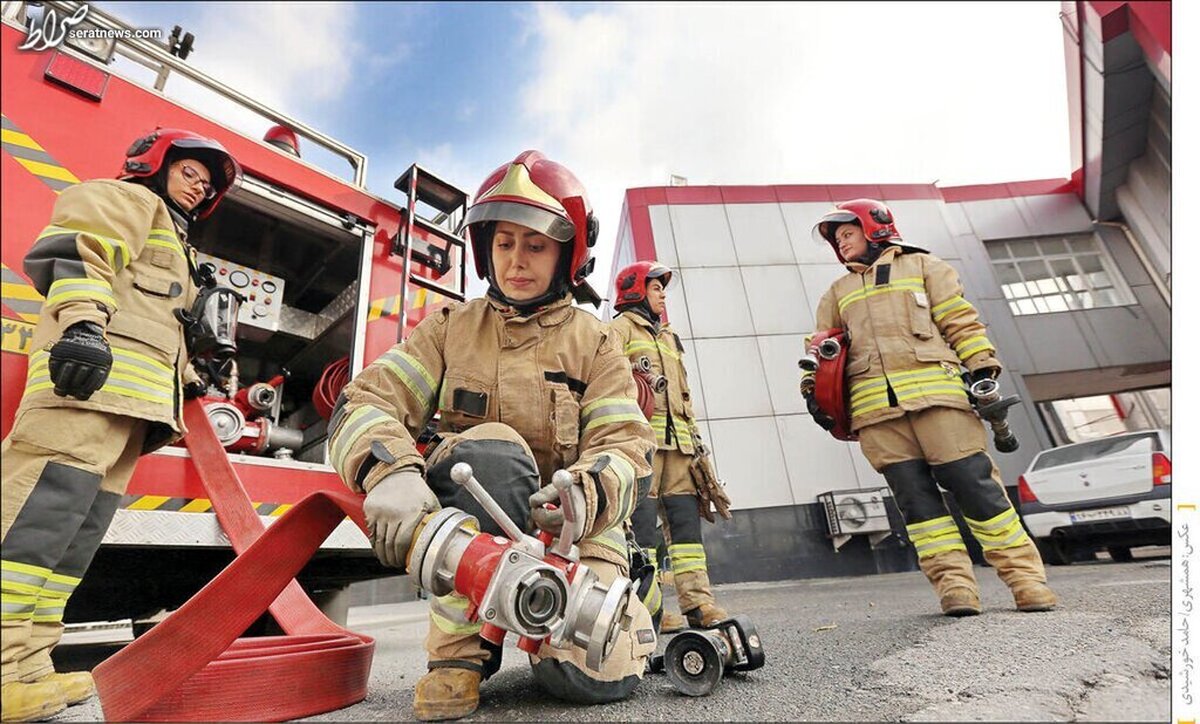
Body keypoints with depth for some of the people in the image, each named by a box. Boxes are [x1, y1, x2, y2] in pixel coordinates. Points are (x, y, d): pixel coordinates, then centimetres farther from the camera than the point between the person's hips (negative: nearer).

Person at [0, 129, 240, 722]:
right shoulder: (126, 198, 12)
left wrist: (185, 379, 29)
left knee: (80, 528, 1)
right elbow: (74, 249, -8)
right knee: (49, 502, -19)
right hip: (94, 373, -9)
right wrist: (82, 321, -24)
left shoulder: (172, 242, 38)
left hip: (132, 399, 9)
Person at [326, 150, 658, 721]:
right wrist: (390, 472, -31)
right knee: (488, 448, -32)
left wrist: (584, 493, -32)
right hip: (466, 527, 1)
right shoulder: (451, 329, 4)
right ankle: (459, 648, -13)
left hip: (572, 529, 0)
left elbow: (625, 447, -8)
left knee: (594, 674, -23)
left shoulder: (595, 345, 2)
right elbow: (365, 402, -8)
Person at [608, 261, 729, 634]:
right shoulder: (621, 327, 7)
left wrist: (693, 433, 22)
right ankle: (647, 608, 0)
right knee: (643, 520, -7)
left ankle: (696, 600, 8)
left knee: (685, 516, 3)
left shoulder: (668, 336, 30)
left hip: (676, 439, 7)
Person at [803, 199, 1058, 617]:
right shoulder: (837, 294, 27)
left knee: (975, 485, -5)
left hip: (936, 394, -2)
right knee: (915, 497, -3)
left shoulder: (921, 267, 20)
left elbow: (961, 322, 11)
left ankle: (1026, 578, 8)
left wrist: (983, 369, 0)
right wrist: (814, 391, 6)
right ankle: (954, 583, 3)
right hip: (876, 409, 3)